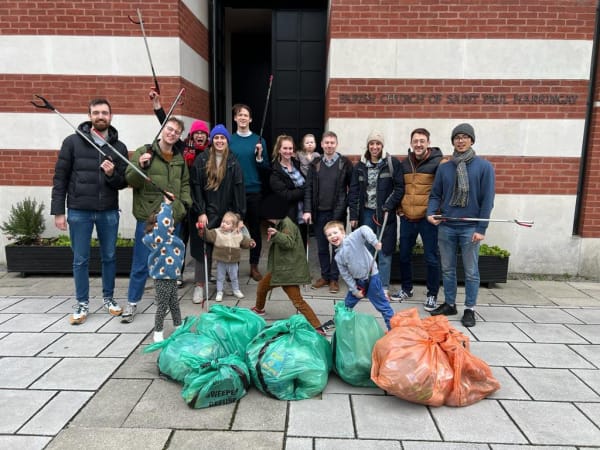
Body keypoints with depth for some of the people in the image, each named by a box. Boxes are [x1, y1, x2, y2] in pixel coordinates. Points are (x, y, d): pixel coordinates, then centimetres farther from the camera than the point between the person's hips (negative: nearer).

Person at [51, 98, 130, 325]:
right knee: (80, 260, 6)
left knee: (109, 257, 11)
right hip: (79, 211, -1)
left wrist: (112, 174, -19)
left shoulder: (119, 147, 4)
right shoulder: (72, 142, -1)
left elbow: (123, 182, 4)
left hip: (109, 212, 2)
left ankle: (108, 298, 28)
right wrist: (58, 211, -5)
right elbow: (60, 178, -1)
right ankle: (82, 304, 20)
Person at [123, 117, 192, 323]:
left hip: (173, 218, 5)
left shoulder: (180, 159, 13)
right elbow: (131, 180, -7)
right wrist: (140, 166, -25)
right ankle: (132, 302, 14)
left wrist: (185, 202, 8)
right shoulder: (144, 152, -3)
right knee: (142, 263, 1)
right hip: (148, 217, -5)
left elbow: (185, 184, 23)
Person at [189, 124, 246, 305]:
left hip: (225, 214, 1)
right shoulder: (201, 160, 0)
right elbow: (196, 187, -3)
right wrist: (201, 212, -10)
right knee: (203, 248, -2)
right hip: (205, 212, -1)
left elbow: (238, 190, -1)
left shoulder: (233, 163, 3)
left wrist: (239, 216, -7)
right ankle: (200, 285, 4)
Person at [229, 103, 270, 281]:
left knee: (255, 229, 6)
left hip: (254, 191, 0)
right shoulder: (229, 140, 5)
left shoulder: (259, 140, 4)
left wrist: (259, 156, -15)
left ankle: (254, 266, 18)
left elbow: (266, 167, 2)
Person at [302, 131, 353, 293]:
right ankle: (325, 276, 23)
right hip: (320, 212, 3)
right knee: (321, 246, 10)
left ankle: (334, 278, 15)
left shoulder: (345, 163, 0)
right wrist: (307, 210, -4)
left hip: (337, 212, -3)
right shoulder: (315, 164, 7)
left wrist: (349, 208, -6)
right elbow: (309, 188, 5)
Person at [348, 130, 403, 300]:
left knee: (384, 252, 1)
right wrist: (353, 215, 0)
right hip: (366, 212, 3)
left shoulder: (392, 163, -2)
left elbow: (399, 187, -5)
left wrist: (388, 206, -14)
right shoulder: (360, 165, 7)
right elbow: (354, 191, 6)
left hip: (385, 213, -3)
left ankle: (384, 288, 10)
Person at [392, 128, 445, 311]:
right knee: (404, 255, 12)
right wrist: (400, 209, 12)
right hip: (407, 218, 5)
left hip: (428, 218, -5)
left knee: (431, 258, 2)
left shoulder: (438, 162, -6)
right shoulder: (405, 163, 10)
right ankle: (406, 289, 30)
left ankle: (432, 295, 16)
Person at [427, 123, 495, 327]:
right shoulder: (444, 168, 6)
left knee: (471, 271, 7)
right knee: (447, 269, 12)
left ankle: (469, 309, 20)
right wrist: (431, 213, -11)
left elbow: (487, 200, -5)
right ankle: (449, 304, 27)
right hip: (446, 227, 3)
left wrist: (481, 228, -10)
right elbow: (435, 195, 9)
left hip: (470, 228, -3)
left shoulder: (484, 166, -3)